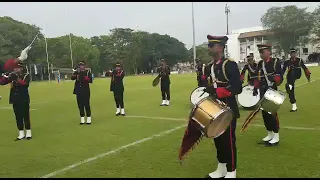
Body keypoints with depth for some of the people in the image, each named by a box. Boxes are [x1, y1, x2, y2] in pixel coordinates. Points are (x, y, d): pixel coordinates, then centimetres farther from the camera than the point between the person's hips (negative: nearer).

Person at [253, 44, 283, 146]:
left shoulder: (276, 62, -6)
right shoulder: (260, 64, 12)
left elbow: (280, 77, -13)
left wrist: (272, 78, -30)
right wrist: (255, 89, 6)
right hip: (263, 92, 6)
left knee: (272, 113, -3)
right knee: (265, 113, 9)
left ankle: (276, 137, 8)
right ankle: (270, 135, 23)